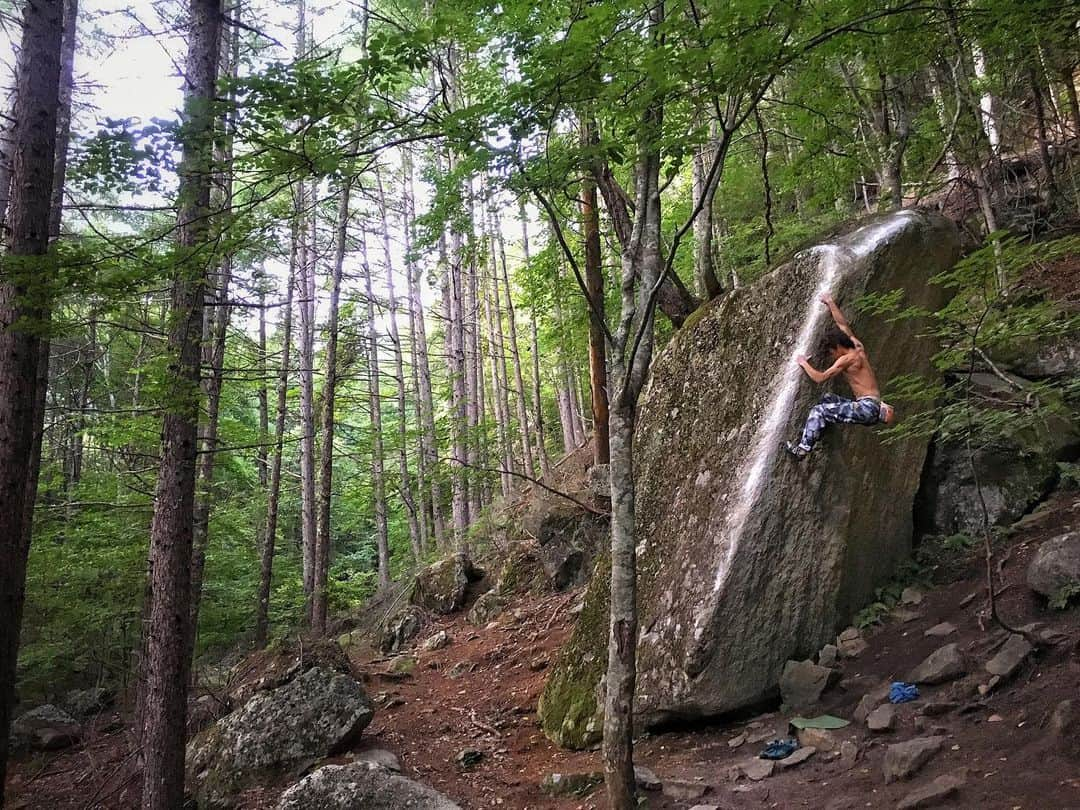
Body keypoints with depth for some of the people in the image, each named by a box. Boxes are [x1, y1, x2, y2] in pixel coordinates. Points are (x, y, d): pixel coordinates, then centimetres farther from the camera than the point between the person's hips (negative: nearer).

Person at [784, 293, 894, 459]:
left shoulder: (847, 359, -9)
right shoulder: (858, 348, 14)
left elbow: (820, 378, -10)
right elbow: (843, 325, 26)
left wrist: (804, 363, 4)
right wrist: (830, 303, 34)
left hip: (867, 407, -9)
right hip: (871, 406, 9)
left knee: (818, 411, -9)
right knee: (828, 399, 18)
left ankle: (803, 449, -13)